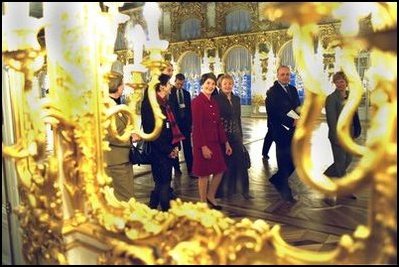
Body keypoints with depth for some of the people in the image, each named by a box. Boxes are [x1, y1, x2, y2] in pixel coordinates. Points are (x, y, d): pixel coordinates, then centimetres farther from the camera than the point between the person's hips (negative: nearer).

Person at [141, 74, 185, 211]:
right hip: (159, 151, -9)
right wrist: (168, 150, -14)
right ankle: (166, 208, 13)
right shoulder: (150, 103, -13)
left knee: (161, 183, 16)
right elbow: (152, 131, -17)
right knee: (164, 183, 0)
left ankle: (152, 208, 29)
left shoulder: (164, 102, 14)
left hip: (167, 150, 9)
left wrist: (174, 146, 5)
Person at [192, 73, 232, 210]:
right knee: (204, 174, 4)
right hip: (203, 142, -7)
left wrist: (226, 142, 11)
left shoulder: (214, 102, 11)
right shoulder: (197, 102, -12)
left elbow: (219, 124, 12)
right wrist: (203, 147, -20)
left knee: (219, 171, 12)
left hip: (215, 142, 8)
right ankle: (203, 203, 20)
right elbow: (197, 126, -17)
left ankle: (210, 197, 32)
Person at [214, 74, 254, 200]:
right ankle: (224, 190, 23)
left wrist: (240, 135, 14)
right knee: (224, 163, 6)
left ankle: (243, 189, 20)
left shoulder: (236, 99, 10)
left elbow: (238, 118, 14)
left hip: (236, 135, 5)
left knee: (240, 162, 6)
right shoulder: (216, 99, -8)